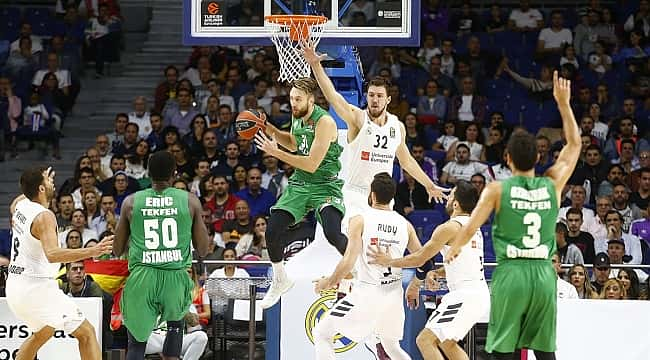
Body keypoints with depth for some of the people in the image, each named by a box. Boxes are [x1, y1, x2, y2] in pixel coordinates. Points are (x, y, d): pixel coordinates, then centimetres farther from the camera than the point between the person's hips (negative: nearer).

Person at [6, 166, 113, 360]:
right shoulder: (44, 216, -18)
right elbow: (52, 254, -35)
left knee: (42, 333, 32)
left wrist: (39, 183, 40)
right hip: (37, 288, -9)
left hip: (14, 285, 9)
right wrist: (92, 252, -42)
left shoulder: (20, 204, 7)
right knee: (86, 333, -6)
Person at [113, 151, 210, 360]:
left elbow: (117, 251, 13)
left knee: (137, 341, 5)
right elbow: (203, 251, 8)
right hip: (176, 278, 0)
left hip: (142, 278, 0)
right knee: (175, 323, 29)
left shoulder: (131, 202, 5)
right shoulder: (190, 201, 3)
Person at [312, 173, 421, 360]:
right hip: (394, 295, 5)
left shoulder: (360, 220, -8)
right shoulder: (405, 225, 5)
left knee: (321, 333, 6)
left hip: (367, 293, -5)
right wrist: (414, 287, 26)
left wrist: (329, 282, 1)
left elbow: (349, 262, -15)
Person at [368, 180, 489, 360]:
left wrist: (388, 262, 2)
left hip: (465, 296, -10)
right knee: (446, 343, 23)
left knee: (425, 340, -9)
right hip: (480, 294, 10)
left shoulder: (449, 228, -12)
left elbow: (419, 259, -9)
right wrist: (437, 273, 22)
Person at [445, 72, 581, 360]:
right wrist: (563, 103, 22)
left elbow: (470, 229, -2)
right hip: (544, 273, 2)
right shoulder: (552, 185, 5)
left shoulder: (496, 190, -3)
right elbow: (574, 144, 18)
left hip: (510, 273, -2)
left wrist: (454, 249, 19)